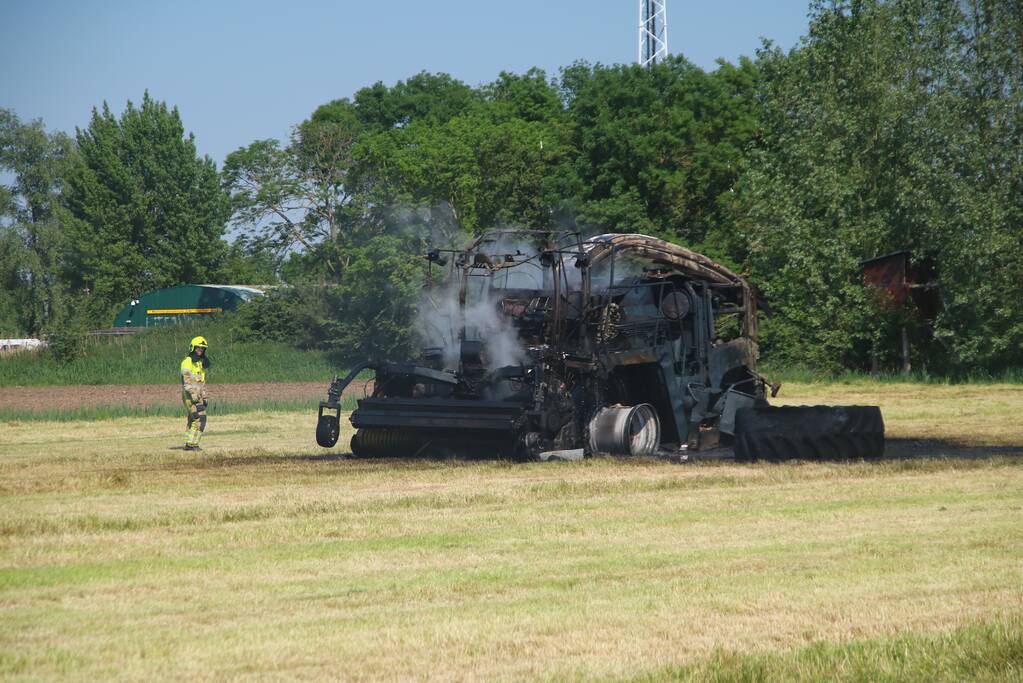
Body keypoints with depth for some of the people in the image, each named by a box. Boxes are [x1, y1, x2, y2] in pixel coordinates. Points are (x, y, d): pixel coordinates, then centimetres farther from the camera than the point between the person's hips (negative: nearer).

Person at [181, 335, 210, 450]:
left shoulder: (201, 363, 19)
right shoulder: (187, 362, -10)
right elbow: (187, 380, -18)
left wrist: (205, 396, 21)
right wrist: (193, 394, -25)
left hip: (198, 395, 9)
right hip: (190, 394, -9)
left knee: (192, 420, 10)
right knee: (200, 418, -16)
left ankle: (188, 444, 14)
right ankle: (192, 443, -17)